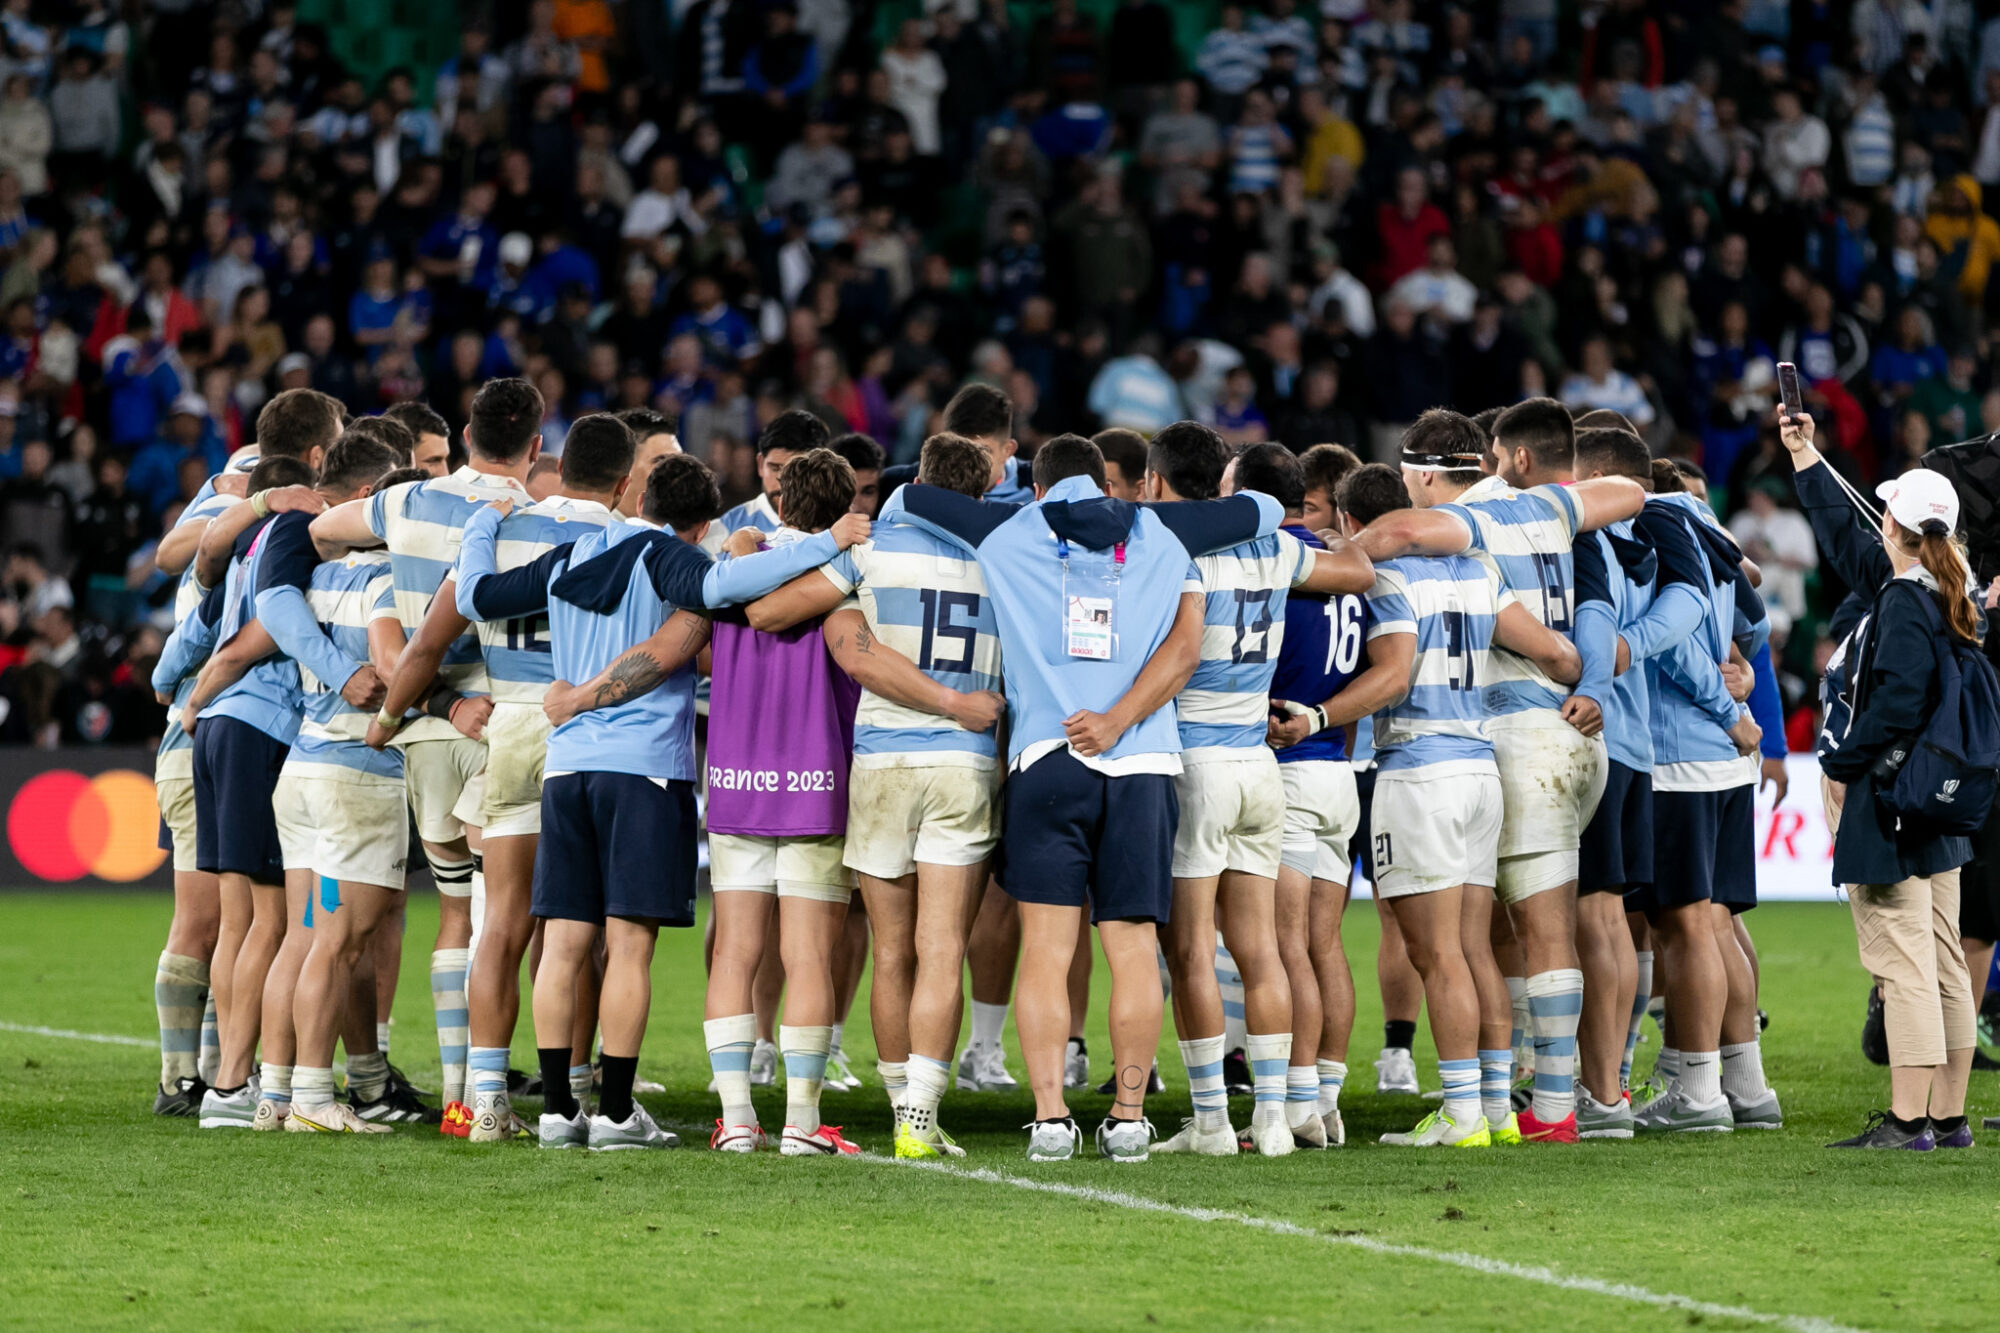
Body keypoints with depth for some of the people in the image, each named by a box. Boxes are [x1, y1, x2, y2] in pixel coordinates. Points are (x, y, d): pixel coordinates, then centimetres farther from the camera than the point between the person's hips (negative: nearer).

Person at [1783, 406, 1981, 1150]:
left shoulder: (1904, 602, -15)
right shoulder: (1940, 596, 12)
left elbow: (1898, 702, -24)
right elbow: (1842, 536, 25)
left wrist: (1843, 766, -12)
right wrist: (1803, 456, 31)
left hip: (1889, 807, -10)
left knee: (1902, 961, -10)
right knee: (1943, 962, 10)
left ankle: (1907, 1119, -11)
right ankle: (1948, 1117, 14)